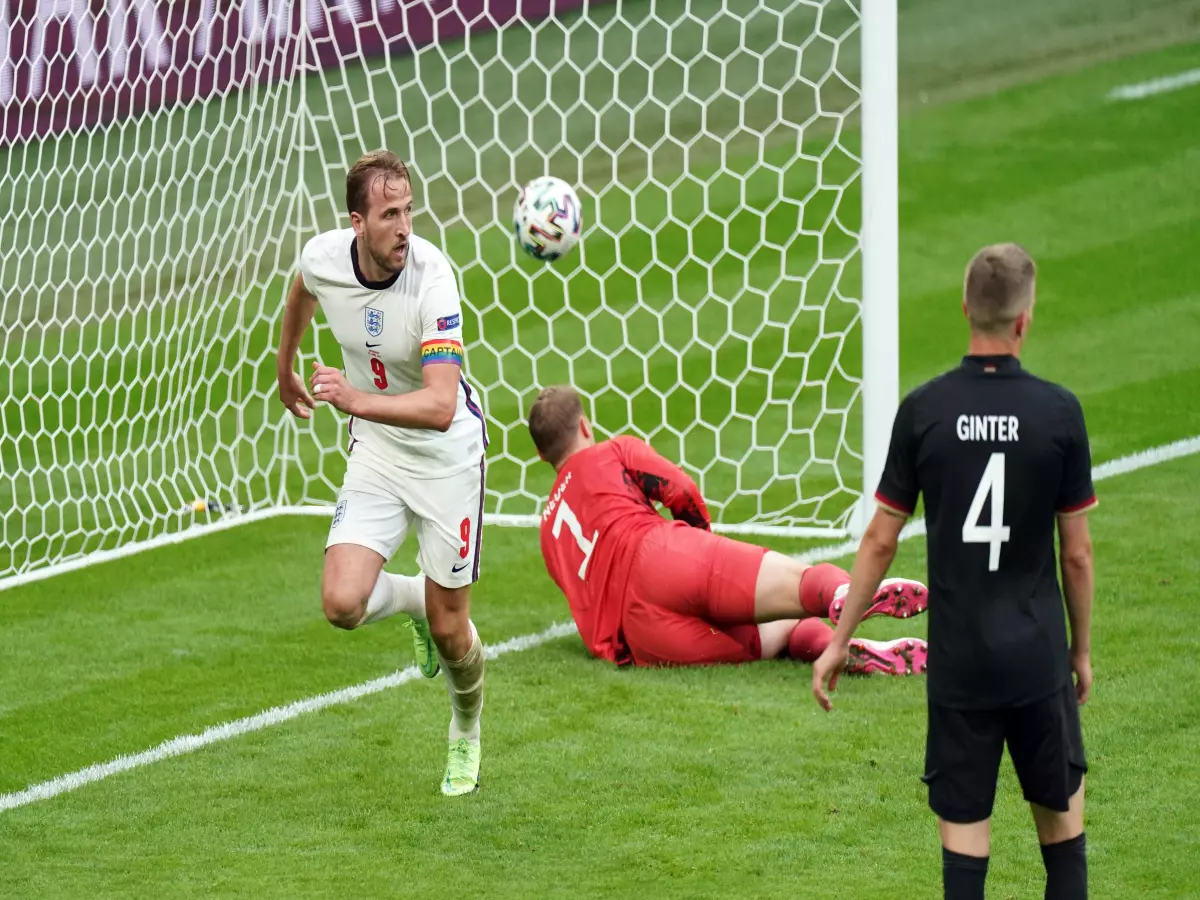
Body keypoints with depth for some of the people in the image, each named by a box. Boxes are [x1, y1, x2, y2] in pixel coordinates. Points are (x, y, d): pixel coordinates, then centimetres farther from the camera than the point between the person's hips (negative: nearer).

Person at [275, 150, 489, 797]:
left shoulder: (432, 279, -30)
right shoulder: (321, 258, -16)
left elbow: (441, 407, -39)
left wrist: (357, 401, -52)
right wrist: (285, 370, 28)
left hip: (447, 457, -3)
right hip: (376, 454, 3)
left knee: (449, 632, 3)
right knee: (343, 604, -16)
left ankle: (466, 732, 36)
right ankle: (411, 598, 21)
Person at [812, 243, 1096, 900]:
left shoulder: (924, 410, -6)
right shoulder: (1058, 412, -8)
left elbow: (880, 539, -1)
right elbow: (1077, 553, -2)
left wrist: (839, 640, 9)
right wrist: (1082, 649, 12)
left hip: (957, 660, 0)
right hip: (1038, 658, 0)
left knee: (963, 826, 5)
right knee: (1061, 818, 14)